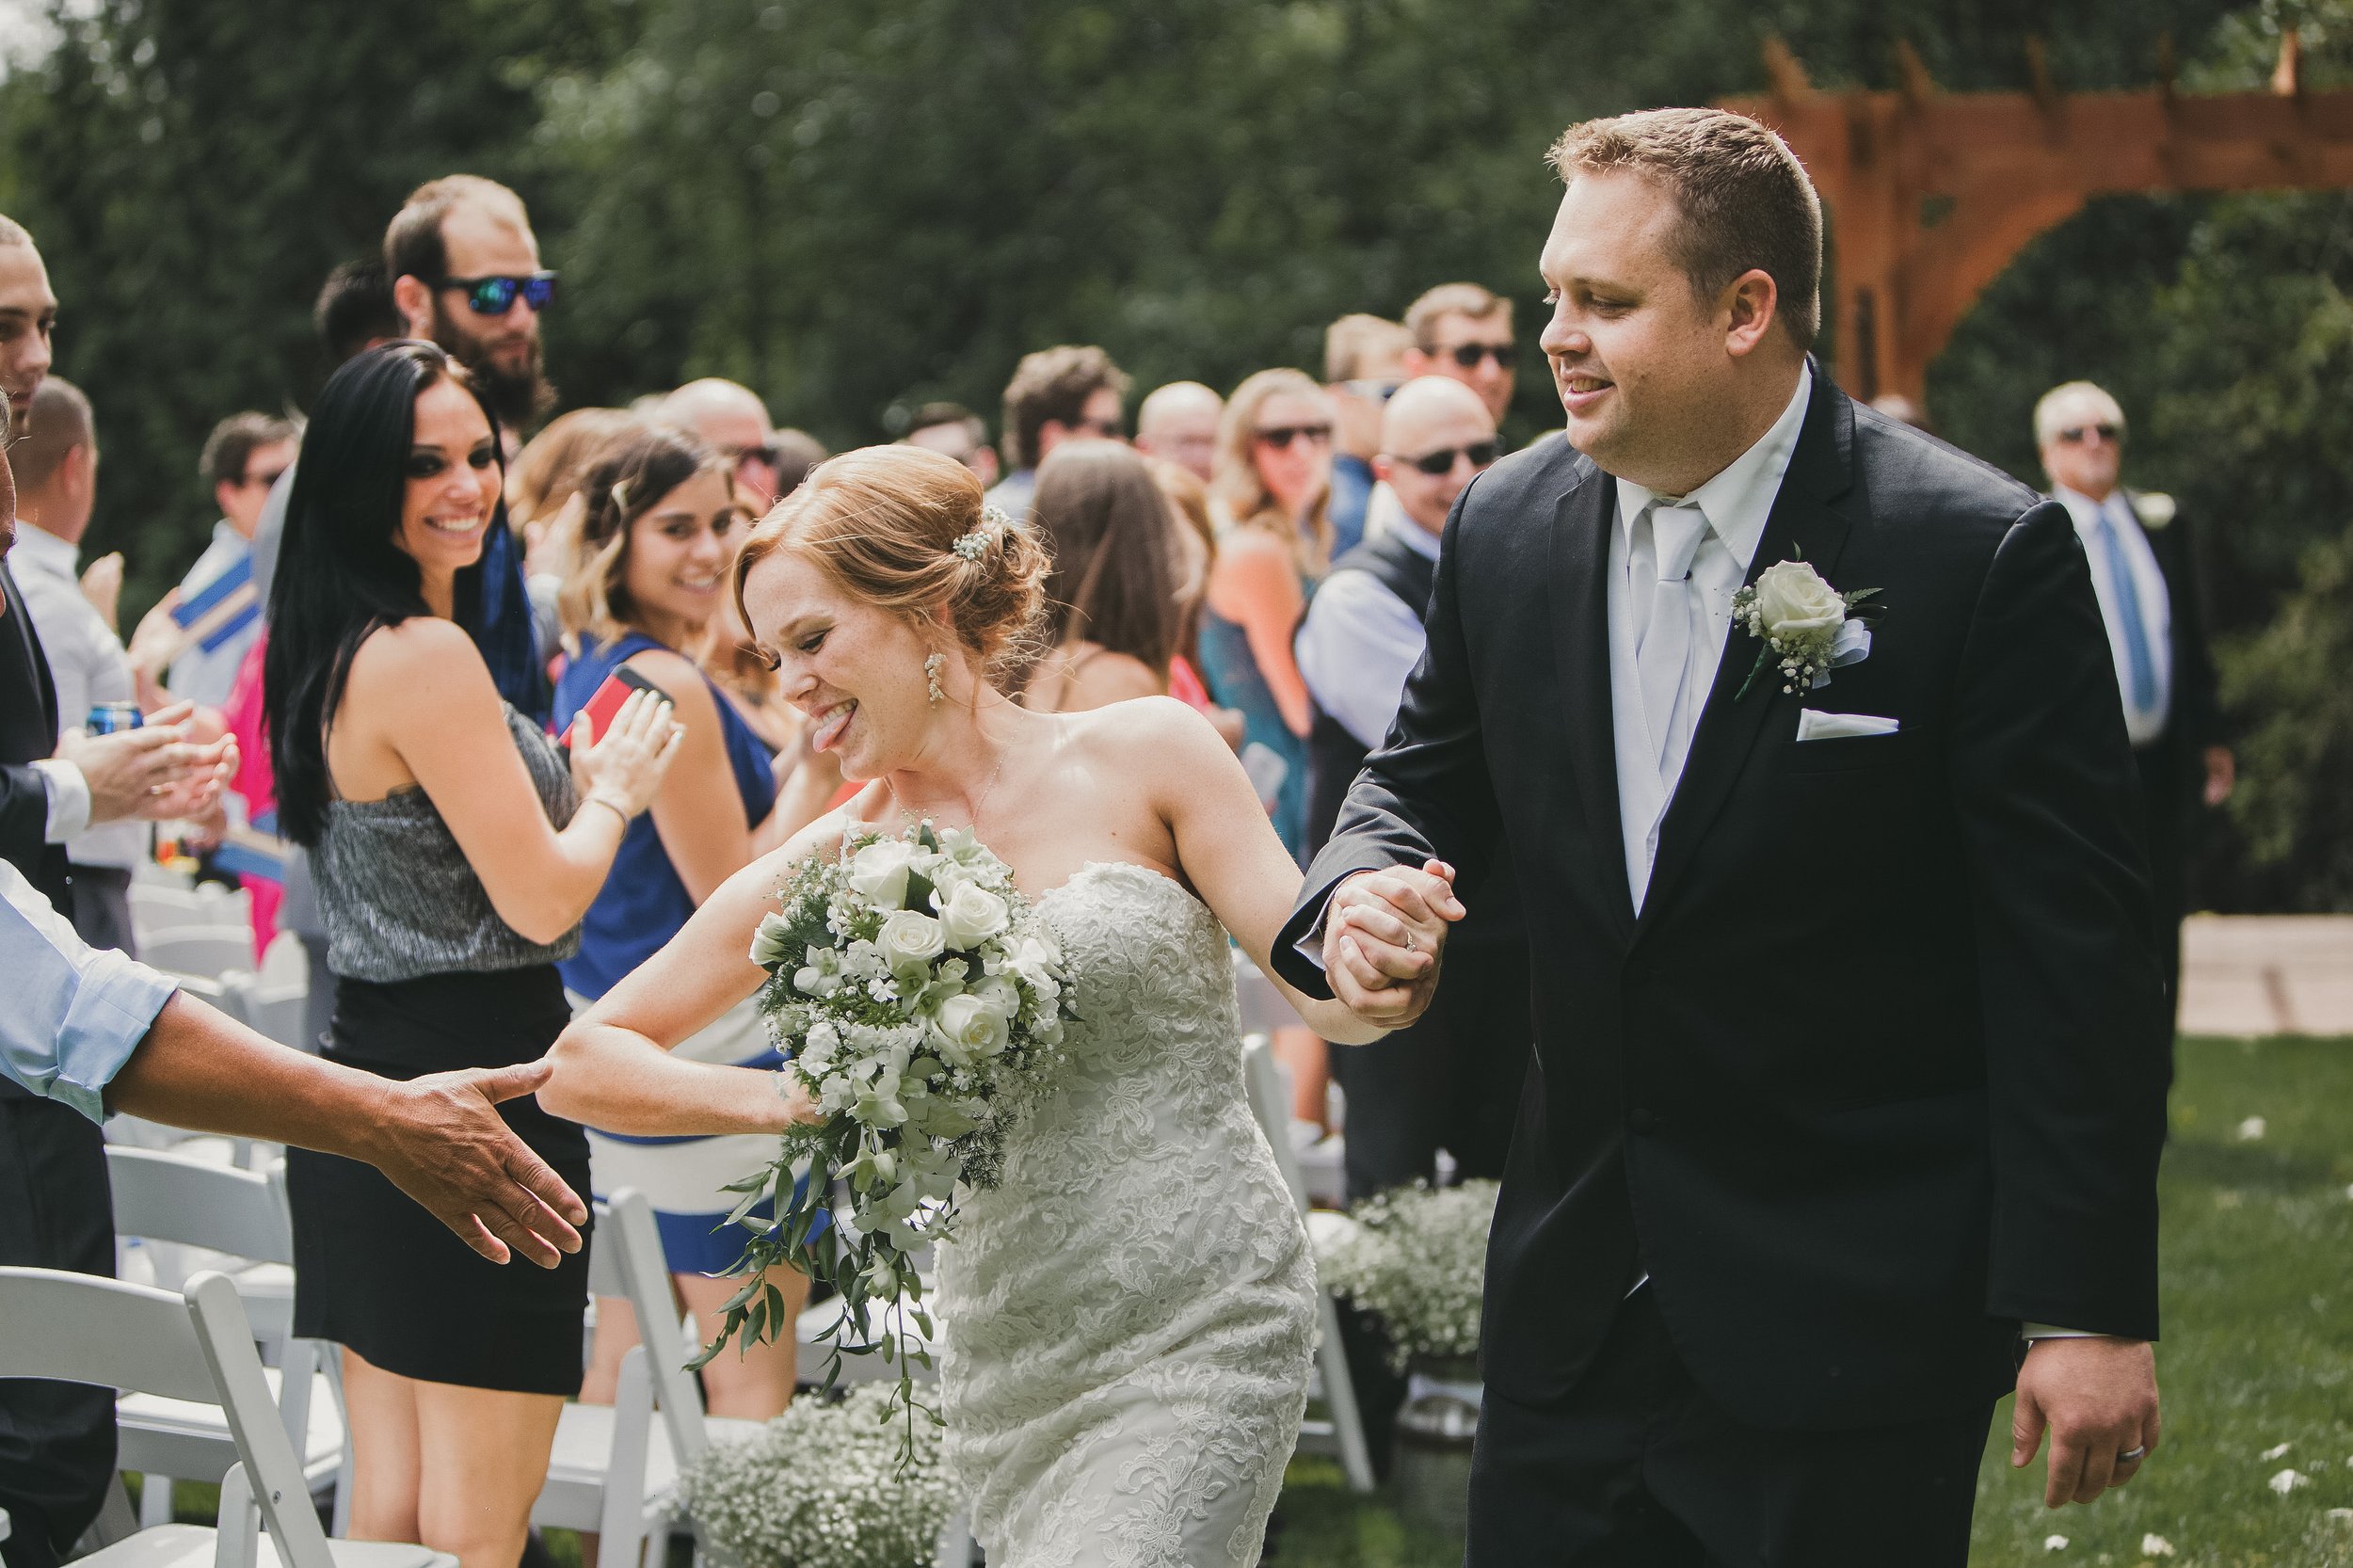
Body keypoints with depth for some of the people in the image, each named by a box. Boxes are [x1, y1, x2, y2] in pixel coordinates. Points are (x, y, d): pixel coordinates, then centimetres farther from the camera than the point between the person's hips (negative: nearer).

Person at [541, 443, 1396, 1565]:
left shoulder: (1143, 756, -1)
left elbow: (1333, 993, -5)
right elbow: (579, 1067, 8)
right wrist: (781, 1100, -9)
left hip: (1200, 1332, -4)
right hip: (1006, 1365, 4)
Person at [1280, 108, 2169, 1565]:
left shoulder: (1983, 554, -13)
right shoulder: (1507, 529, 3)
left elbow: (2079, 956, -12)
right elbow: (1427, 779, 19)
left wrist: (2088, 1308, -13)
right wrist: (1361, 894, -6)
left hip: (1857, 1324, -5)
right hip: (1575, 1309, 5)